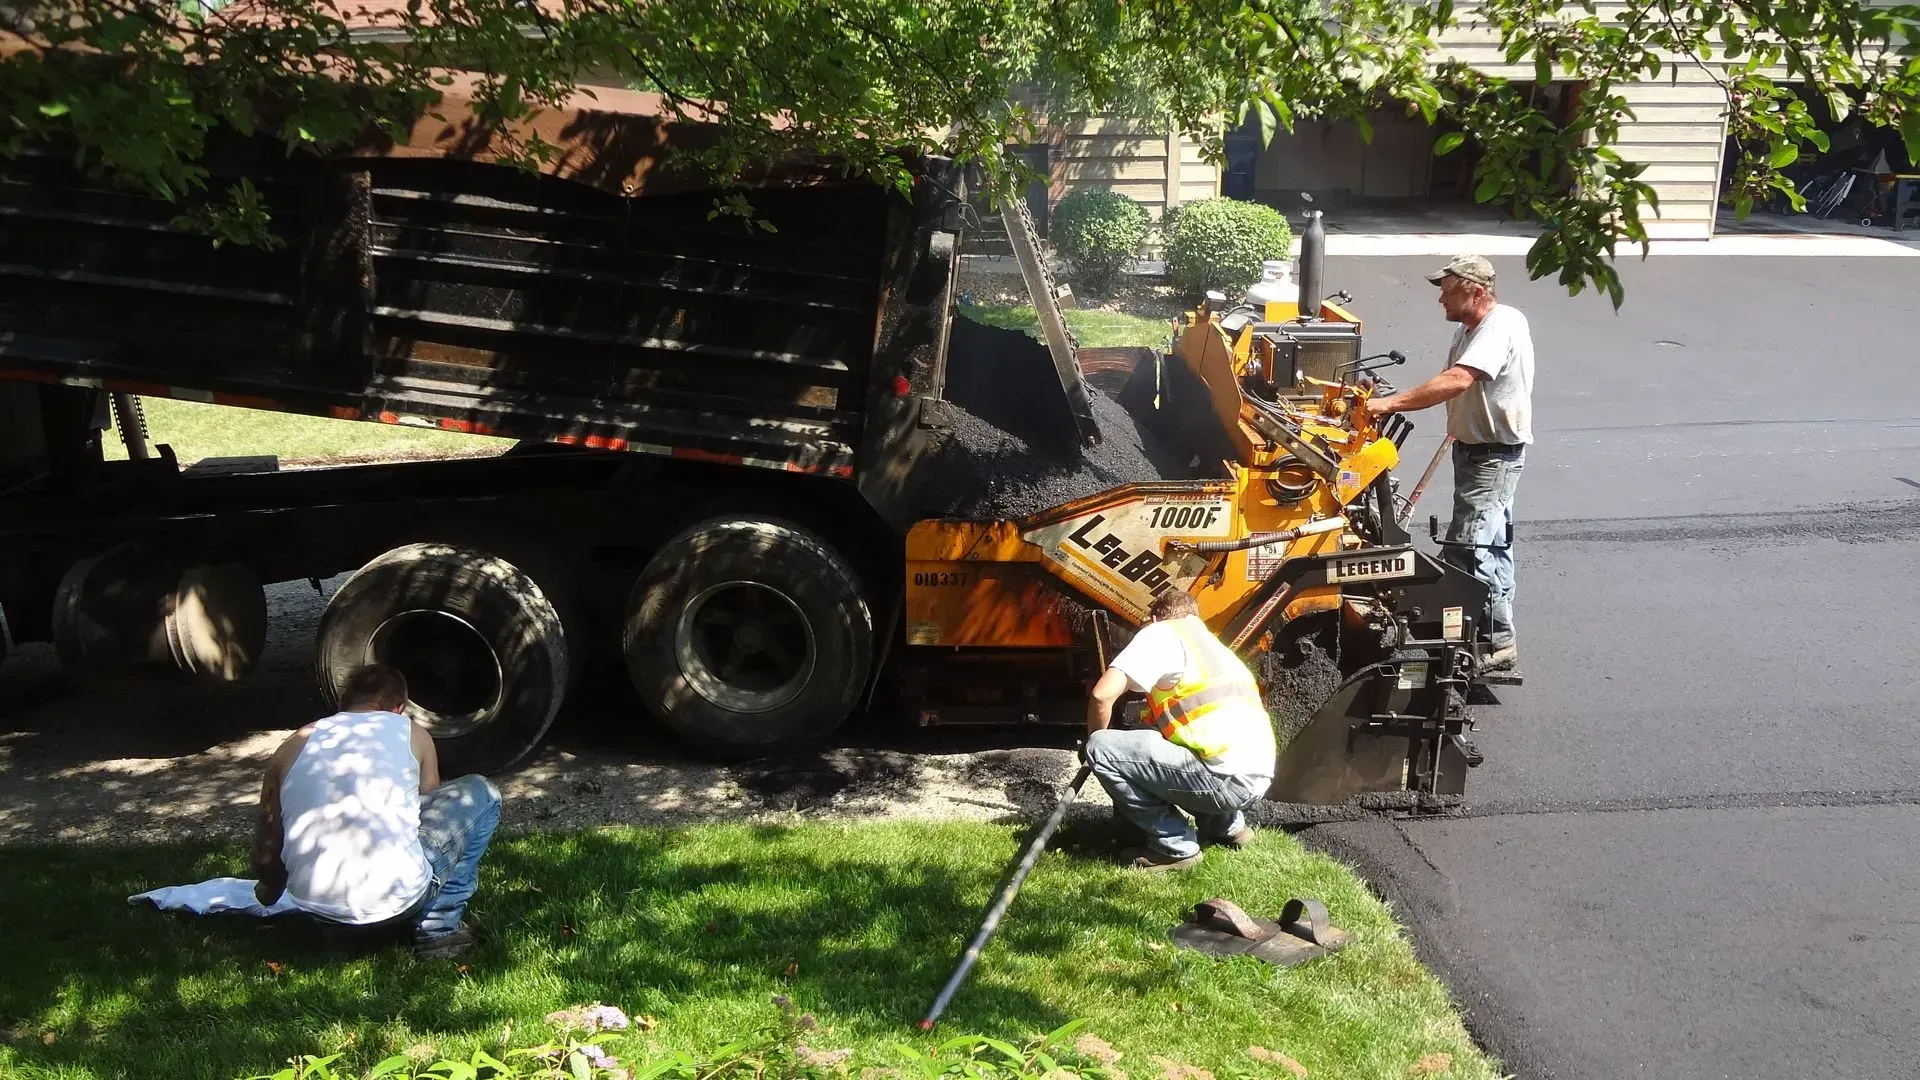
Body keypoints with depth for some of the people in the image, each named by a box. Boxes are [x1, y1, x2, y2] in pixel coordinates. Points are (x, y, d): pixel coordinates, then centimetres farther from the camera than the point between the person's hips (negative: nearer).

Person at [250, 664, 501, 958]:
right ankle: (439, 929, 10)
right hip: (393, 899, -5)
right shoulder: (413, 734, 13)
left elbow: (266, 847, 21)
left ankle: (344, 930, 16)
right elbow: (431, 812, 27)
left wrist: (270, 890, 45)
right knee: (481, 794, 18)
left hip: (321, 915, 5)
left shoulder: (295, 744, 17)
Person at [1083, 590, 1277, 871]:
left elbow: (1102, 695, -9)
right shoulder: (1211, 642, 28)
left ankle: (1175, 846, -2)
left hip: (1225, 780, -9)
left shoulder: (1158, 633, 3)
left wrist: (1095, 742, 10)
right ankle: (1227, 825, 21)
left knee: (1101, 749, -6)